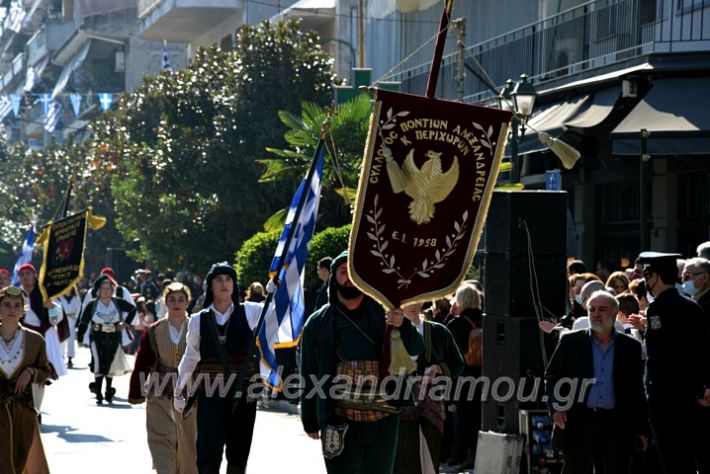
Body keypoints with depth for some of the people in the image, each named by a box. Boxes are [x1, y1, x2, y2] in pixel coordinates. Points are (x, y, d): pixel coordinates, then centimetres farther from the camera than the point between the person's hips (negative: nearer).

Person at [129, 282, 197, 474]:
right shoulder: (154, 331, 1)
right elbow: (142, 363, 4)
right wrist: (136, 393, 3)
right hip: (160, 393, 0)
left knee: (188, 440, 9)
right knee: (161, 438, -8)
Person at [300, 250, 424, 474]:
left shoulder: (384, 312, 6)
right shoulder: (318, 322, 5)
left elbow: (416, 349, -1)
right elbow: (309, 376, 8)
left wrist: (403, 326, -23)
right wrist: (310, 421, 6)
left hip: (383, 417, 1)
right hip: (339, 421, -1)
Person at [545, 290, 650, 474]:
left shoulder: (630, 347, 8)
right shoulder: (570, 341, 6)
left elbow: (637, 390, 9)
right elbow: (552, 376, 6)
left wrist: (642, 429, 5)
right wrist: (556, 407, -10)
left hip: (616, 425, 1)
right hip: (577, 422, -1)